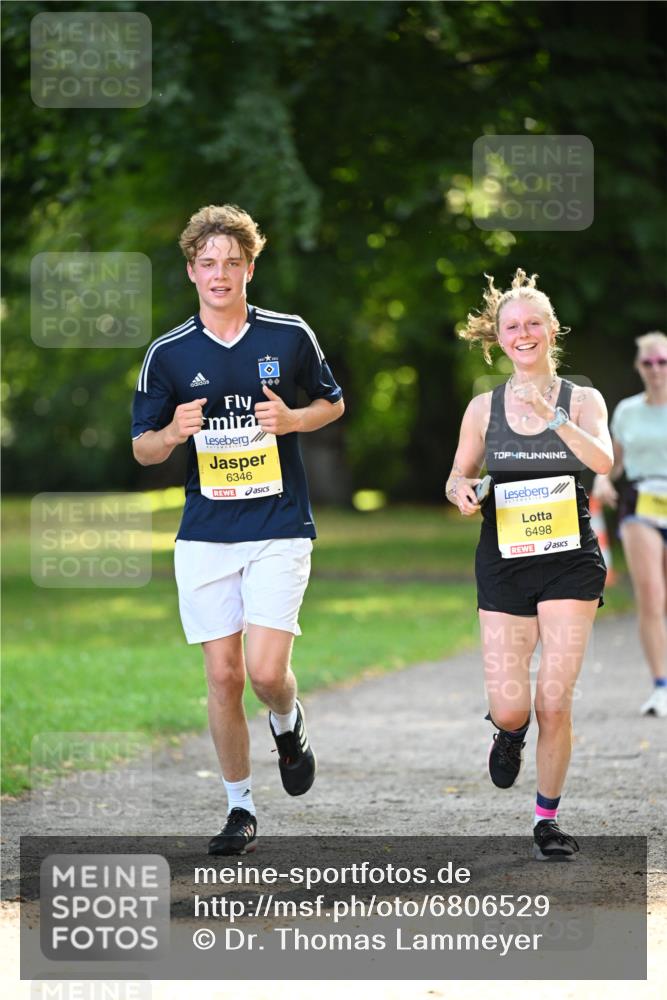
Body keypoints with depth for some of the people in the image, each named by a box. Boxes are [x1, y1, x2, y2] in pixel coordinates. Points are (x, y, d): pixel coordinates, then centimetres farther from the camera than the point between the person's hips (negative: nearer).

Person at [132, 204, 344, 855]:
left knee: (267, 672, -13)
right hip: (205, 535, 1)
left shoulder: (290, 337, 0)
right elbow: (142, 448, 7)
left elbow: (333, 403, 14)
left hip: (279, 531, -1)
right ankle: (240, 809, 14)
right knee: (223, 676, 1)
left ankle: (288, 725, 23)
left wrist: (293, 419, -7)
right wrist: (173, 433, -16)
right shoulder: (168, 354, 1)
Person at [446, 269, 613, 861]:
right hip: (504, 563, 1)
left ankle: (548, 819, 10)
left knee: (554, 702, -7)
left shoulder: (582, 401, -1)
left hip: (570, 562, -1)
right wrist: (461, 491, -9)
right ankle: (509, 734, 32)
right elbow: (459, 476, 15)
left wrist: (553, 416, -34)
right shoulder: (484, 407, 6)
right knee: (510, 707, -6)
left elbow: (602, 461, -19)